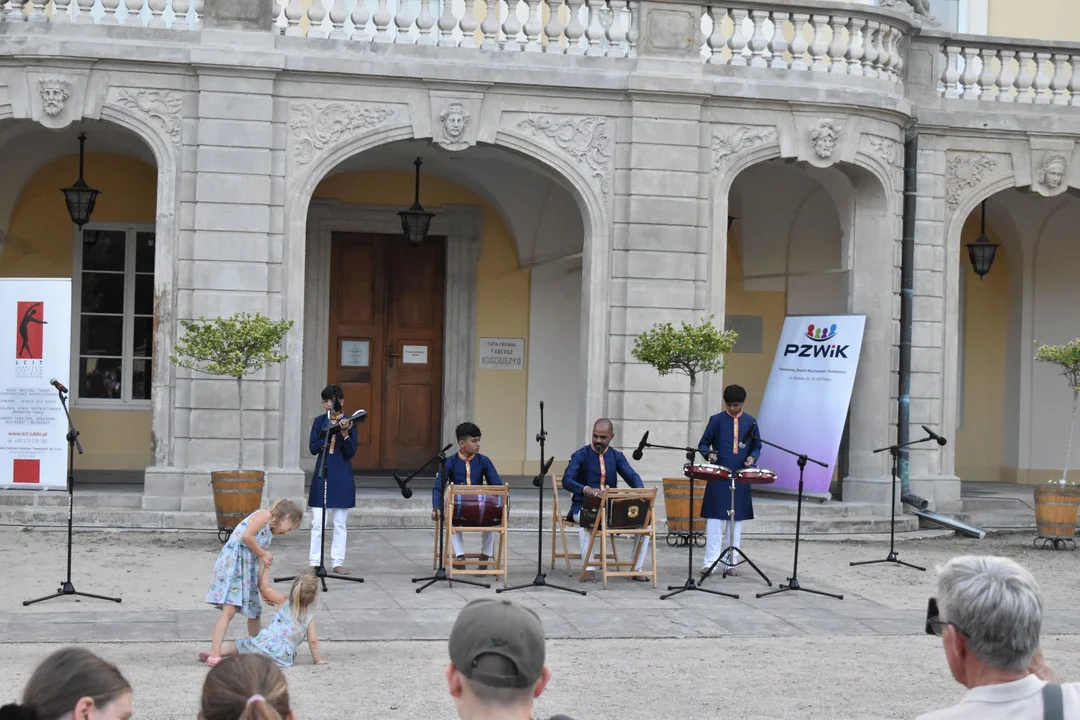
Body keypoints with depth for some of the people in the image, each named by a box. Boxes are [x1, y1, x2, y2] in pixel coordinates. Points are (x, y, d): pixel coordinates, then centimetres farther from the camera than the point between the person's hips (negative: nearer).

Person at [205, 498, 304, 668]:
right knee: (229, 609, -18)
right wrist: (263, 553, -5)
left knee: (254, 611, 17)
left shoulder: (269, 531, 23)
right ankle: (214, 655, -22)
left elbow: (261, 564, 20)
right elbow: (246, 535, -18)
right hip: (233, 562, -10)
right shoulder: (265, 515, -2)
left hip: (247, 568, 10)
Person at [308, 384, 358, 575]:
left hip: (342, 477, 0)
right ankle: (314, 562, 6)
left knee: (340, 523, 5)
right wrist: (330, 431, -16)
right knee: (318, 523, 0)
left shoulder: (349, 422, 0)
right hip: (322, 475, 1)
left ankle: (337, 562, 12)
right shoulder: (319, 421, 4)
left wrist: (345, 434, -22)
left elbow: (351, 452, -5)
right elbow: (313, 448, -4)